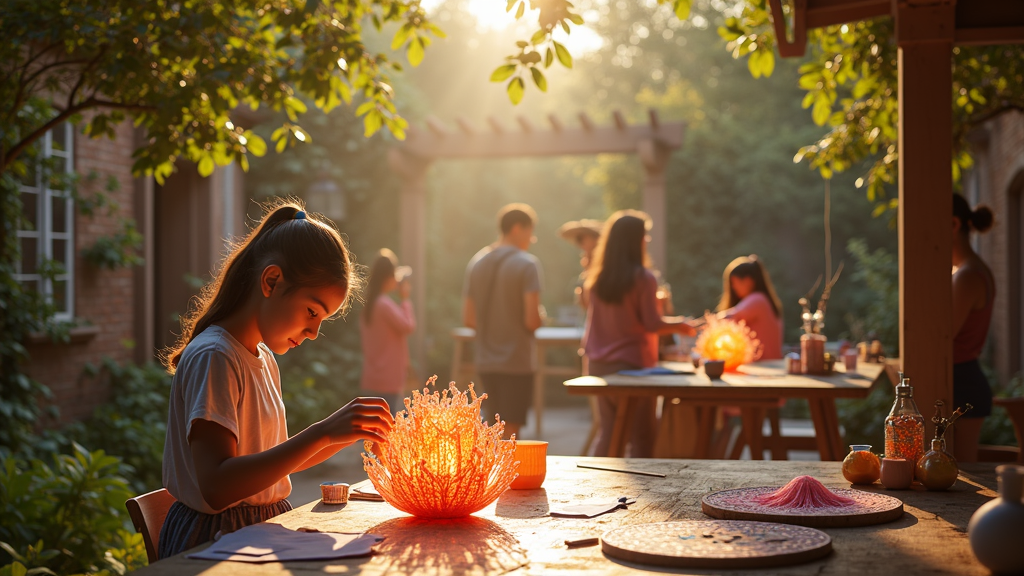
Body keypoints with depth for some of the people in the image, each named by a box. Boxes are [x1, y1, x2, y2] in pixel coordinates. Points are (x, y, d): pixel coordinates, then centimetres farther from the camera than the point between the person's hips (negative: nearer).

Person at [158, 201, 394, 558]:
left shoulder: (264, 360, 15)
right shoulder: (213, 357, -14)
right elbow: (216, 488, -24)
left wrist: (348, 433, 7)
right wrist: (320, 434, -27)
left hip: (264, 531, 9)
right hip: (215, 539, -9)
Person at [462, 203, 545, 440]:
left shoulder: (476, 263, 7)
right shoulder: (527, 263, -12)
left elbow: (468, 319, 7)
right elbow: (533, 320, -18)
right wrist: (541, 316, 4)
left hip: (485, 364, 6)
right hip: (517, 362, -6)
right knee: (510, 432, 0)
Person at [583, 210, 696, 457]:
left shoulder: (597, 277, 4)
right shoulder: (643, 277, -13)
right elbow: (652, 323, -13)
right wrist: (680, 325, 3)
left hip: (599, 363, 6)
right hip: (633, 362, -6)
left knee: (607, 433, 15)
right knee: (642, 437, 2)